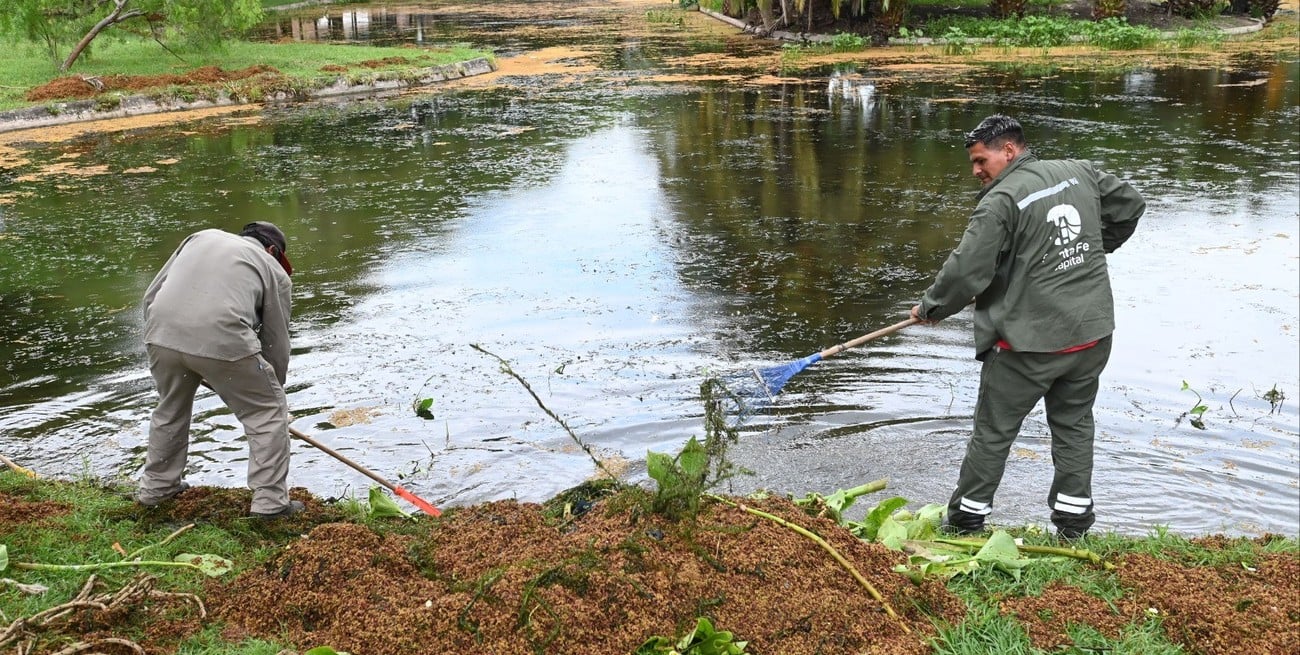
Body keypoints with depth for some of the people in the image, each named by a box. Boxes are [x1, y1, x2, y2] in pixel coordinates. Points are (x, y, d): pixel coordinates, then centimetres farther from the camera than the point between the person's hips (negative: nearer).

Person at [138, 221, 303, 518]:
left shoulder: (201, 236, 29)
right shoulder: (274, 271, 18)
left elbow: (151, 294, 24)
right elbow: (276, 342, 19)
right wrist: (273, 391, 31)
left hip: (161, 331, 5)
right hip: (223, 340, -5)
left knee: (170, 409, 29)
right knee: (269, 412, 12)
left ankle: (156, 487, 44)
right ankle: (270, 501, 13)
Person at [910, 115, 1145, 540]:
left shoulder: (1000, 201, -15)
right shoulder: (1081, 173, 6)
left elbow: (966, 272, -17)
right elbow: (1131, 206, 21)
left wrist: (929, 308, -1)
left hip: (1029, 344, -6)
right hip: (1093, 334, 6)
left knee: (993, 432, 8)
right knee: (1074, 425, 20)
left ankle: (965, 520, 19)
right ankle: (1074, 519, 24)